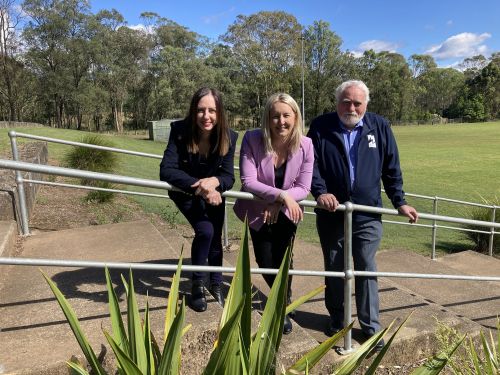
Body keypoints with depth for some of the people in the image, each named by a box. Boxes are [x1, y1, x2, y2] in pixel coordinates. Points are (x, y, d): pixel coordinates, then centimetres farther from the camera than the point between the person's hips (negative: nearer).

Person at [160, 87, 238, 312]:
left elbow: (229, 177, -24)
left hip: (213, 192, 3)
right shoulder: (180, 131, -30)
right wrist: (199, 186, -49)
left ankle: (216, 284, 36)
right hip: (186, 192, -3)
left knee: (216, 236, 10)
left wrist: (214, 182, -47)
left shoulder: (228, 137, -24)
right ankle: (197, 283, 6)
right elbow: (166, 171, -37)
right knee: (205, 230, -21)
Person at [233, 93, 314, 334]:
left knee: (282, 258, 0)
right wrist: (282, 195, -37)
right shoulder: (252, 139, -24)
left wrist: (277, 204, -28)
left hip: (286, 213, 0)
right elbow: (248, 182, -28)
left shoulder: (305, 145, -19)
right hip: (257, 211, 0)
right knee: (265, 262, 8)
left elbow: (303, 188, -15)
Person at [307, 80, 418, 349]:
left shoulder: (379, 127, 3)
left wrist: (399, 202, 4)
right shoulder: (320, 126, -1)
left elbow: (391, 168, 7)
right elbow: (310, 162, -3)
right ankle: (337, 318, 32)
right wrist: (320, 192, -18)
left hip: (367, 215, 0)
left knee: (366, 270, 5)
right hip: (330, 214, 0)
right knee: (334, 270, 13)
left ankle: (371, 326, 20)